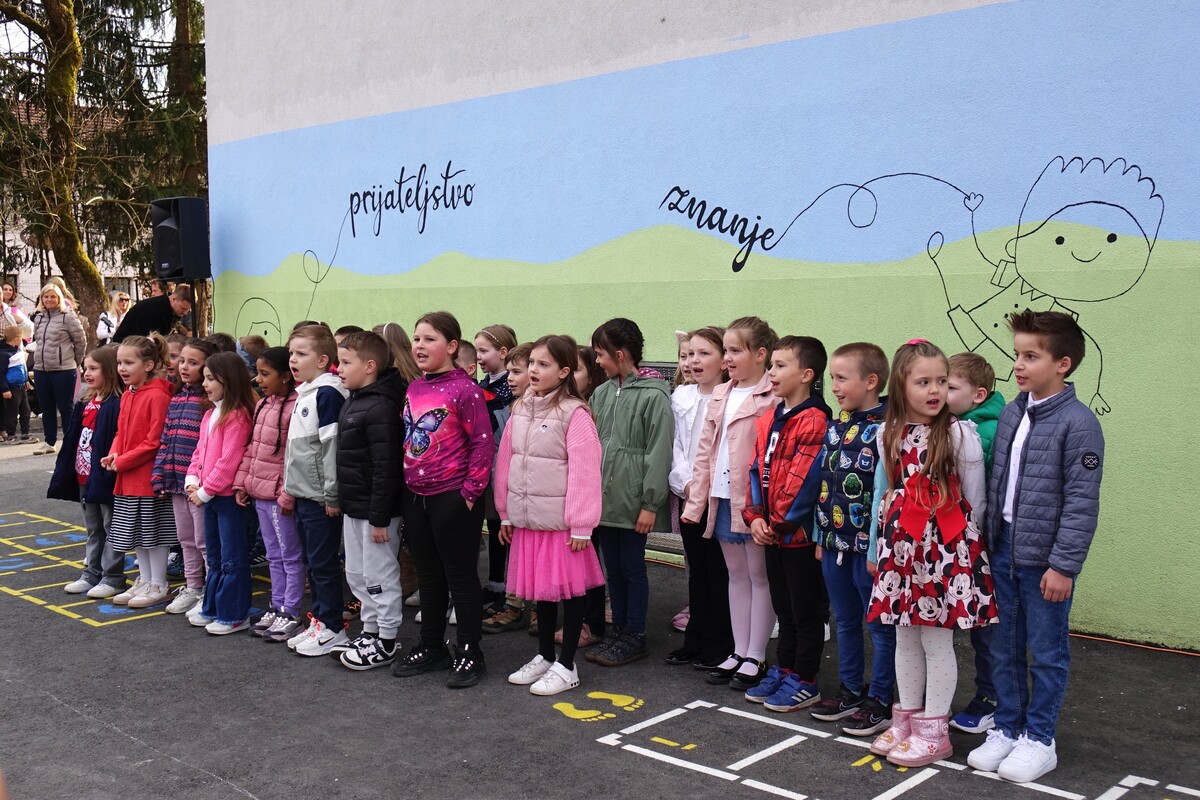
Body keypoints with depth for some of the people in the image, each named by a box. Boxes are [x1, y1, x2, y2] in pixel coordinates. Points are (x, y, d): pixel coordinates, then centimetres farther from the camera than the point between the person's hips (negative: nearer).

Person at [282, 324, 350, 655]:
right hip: (302, 493, 10)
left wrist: (331, 493, -20)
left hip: (321, 497, -10)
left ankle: (332, 628, 8)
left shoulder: (328, 393, -15)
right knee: (311, 561, 15)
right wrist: (290, 485, 21)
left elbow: (331, 445, -20)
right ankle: (318, 620, 25)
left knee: (323, 563, -2)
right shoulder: (303, 394, 14)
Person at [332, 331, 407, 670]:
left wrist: (379, 517, -24)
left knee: (380, 576, 1)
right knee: (356, 574, 18)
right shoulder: (353, 401, 11)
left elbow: (386, 468, -24)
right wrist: (342, 501, 20)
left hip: (375, 510, -10)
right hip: (353, 508, 10)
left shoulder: (381, 408, -21)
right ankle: (370, 632, 31)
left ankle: (386, 643, 12)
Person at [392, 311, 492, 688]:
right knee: (429, 575, 17)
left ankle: (470, 654, 14)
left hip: (453, 498, -7)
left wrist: (470, 492, -15)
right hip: (416, 497, 7)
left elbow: (483, 442, -14)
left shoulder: (464, 389, -13)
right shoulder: (413, 389, 8)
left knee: (461, 576, 3)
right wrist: (407, 484, 11)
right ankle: (431, 648, 29)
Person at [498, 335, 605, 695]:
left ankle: (566, 666, 16)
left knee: (569, 588, 5)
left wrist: (581, 527, -16)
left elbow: (584, 472, -16)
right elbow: (506, 461, 13)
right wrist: (505, 513, 12)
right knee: (540, 587, 16)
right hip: (527, 518, 6)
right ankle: (544, 656, 31)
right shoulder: (520, 410, 9)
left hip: (561, 520, -6)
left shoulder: (574, 414, -13)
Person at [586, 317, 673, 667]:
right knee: (613, 567, 14)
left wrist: (650, 503, -14)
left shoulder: (653, 396, -11)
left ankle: (634, 637, 17)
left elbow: (659, 453, -13)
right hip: (604, 497, 6)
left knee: (632, 566, 4)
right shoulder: (601, 393, 9)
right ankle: (618, 629, 26)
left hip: (632, 500, -6)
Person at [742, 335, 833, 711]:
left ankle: (804, 681, 16)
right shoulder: (768, 420, 10)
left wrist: (780, 522, -15)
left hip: (800, 534, -8)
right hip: (772, 534, 8)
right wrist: (755, 516, -1)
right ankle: (783, 672, 31)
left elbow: (803, 479, -21)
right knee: (784, 608, 19)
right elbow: (756, 469, 10)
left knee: (805, 611, 5)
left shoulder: (814, 421, -17)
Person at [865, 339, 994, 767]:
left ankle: (934, 731, 15)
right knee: (905, 638, 14)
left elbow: (974, 501, -3)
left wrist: (956, 540, 2)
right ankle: (906, 719, 28)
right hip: (901, 547, 5)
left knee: (937, 641, 3)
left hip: (946, 550, -5)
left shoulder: (959, 434, -9)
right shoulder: (889, 434, 5)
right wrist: (883, 542, 13)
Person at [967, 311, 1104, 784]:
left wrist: (1064, 565, -17)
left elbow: (1082, 501, -15)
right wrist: (989, 542, 12)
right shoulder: (1011, 415, 8)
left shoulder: (1078, 423, -13)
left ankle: (1039, 740, 21)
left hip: (1045, 561, -6)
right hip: (1003, 552, 6)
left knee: (1047, 653, 7)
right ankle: (1006, 729, 28)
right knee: (1004, 649, 15)